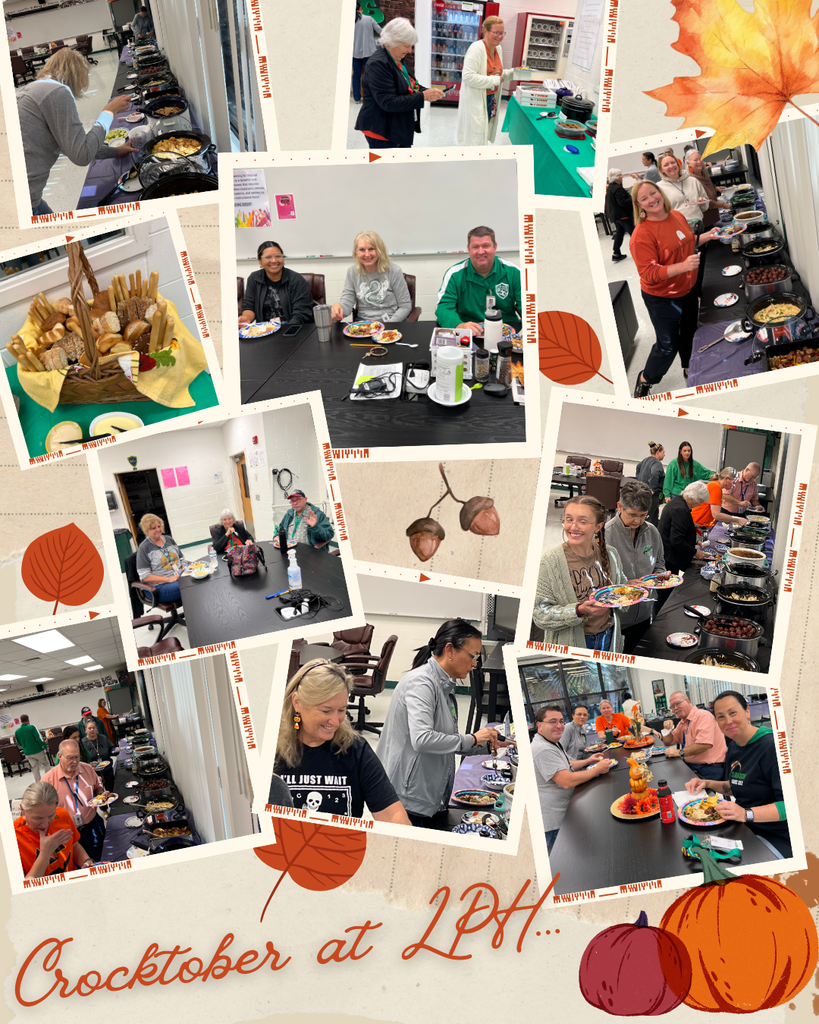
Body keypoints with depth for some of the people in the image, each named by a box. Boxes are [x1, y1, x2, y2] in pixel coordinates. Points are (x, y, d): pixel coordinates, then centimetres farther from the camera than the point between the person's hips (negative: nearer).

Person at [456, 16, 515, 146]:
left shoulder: (498, 49, 8)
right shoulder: (477, 48, -19)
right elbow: (468, 76, -27)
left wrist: (513, 72, 2)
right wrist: (495, 80, -24)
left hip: (491, 100, 9)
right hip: (475, 102, -9)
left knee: (483, 137, 15)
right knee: (474, 140, -4)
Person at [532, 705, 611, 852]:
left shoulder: (552, 743, 12)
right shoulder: (543, 750, -25)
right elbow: (567, 781, -30)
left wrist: (587, 761, 15)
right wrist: (597, 770, -19)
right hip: (551, 823, -11)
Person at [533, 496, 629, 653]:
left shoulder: (610, 555, -1)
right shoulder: (551, 561, -16)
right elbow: (540, 613, -18)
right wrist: (579, 611, -30)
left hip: (607, 639, 4)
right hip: (569, 644, -4)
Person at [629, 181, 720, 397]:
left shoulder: (677, 216, -1)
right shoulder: (642, 234, -26)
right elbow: (648, 273, -29)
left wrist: (706, 236, 0)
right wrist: (683, 266, -38)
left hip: (687, 289, 7)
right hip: (662, 298, -7)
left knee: (689, 332, 24)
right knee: (668, 345, 1)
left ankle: (689, 369, 49)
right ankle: (645, 381, 26)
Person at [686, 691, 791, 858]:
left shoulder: (772, 746, -19)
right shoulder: (734, 747, 9)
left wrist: (746, 814, -34)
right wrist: (707, 784, 8)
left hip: (777, 840, -8)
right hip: (744, 828, 8)